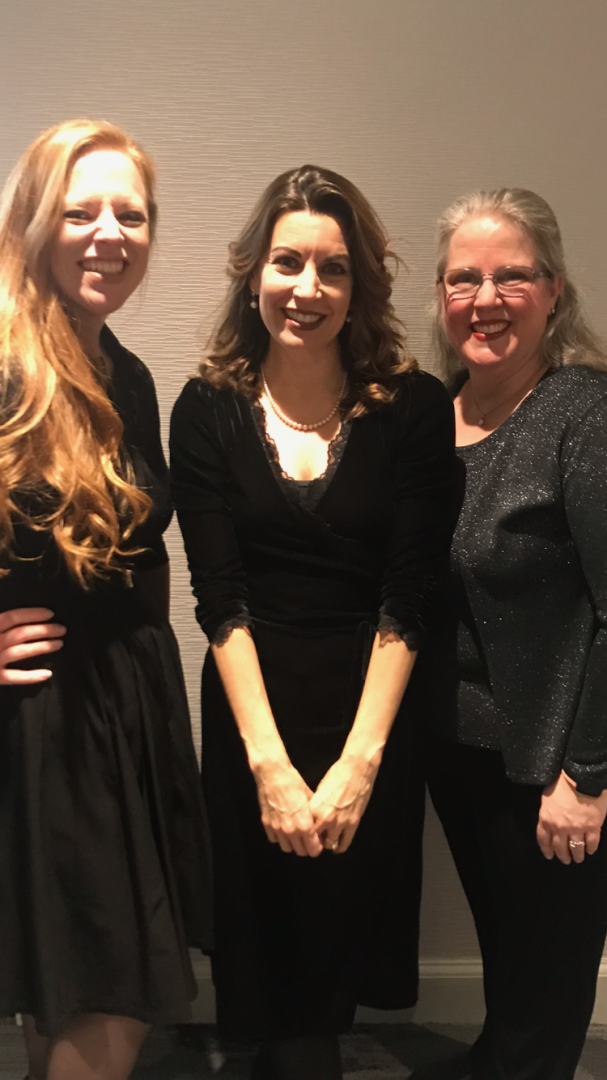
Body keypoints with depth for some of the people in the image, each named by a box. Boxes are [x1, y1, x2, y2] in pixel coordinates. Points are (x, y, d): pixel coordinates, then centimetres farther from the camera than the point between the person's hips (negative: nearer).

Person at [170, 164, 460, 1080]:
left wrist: (359, 760, -16)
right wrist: (269, 760, -15)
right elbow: (219, 599, -8)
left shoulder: (415, 409, -7)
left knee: (349, 914, 15)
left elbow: (407, 601, -10)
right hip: (250, 704, 0)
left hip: (375, 706, 0)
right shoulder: (209, 410, -4)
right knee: (270, 929, 12)